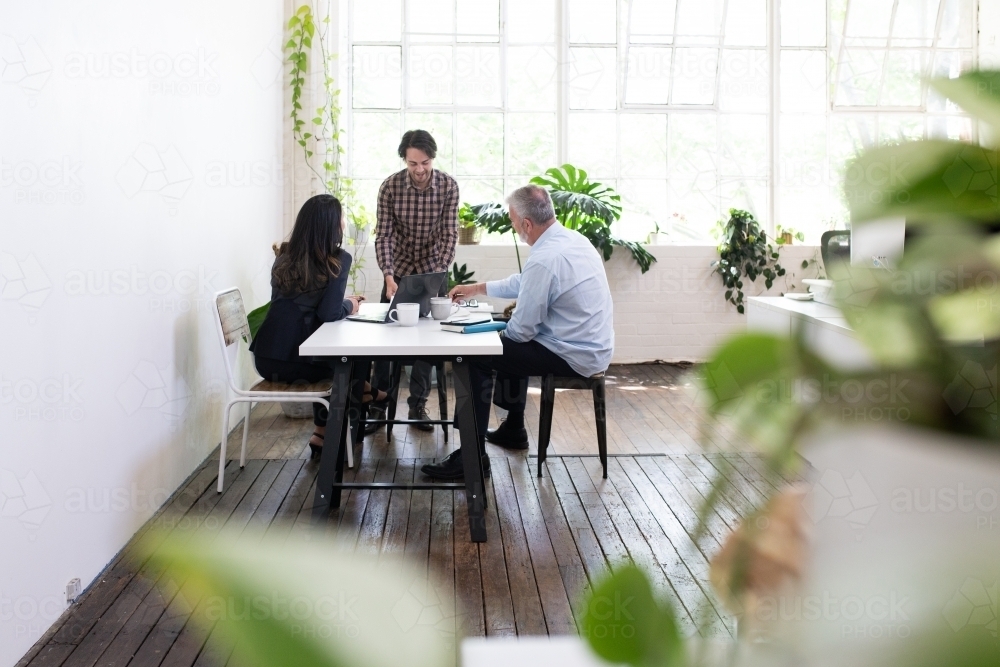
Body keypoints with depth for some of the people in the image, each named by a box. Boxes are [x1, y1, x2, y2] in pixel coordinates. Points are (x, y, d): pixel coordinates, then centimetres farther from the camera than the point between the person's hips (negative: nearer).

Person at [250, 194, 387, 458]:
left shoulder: (285, 256, 11)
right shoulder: (338, 260, -7)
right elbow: (329, 313, -15)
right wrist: (349, 306, 7)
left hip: (265, 359, 6)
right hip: (295, 361, -6)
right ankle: (324, 435, 37)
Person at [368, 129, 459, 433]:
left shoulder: (448, 186, -14)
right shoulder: (390, 186, -15)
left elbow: (450, 234, -14)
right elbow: (384, 235, -15)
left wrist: (441, 271, -26)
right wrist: (388, 276, -27)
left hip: (433, 271, 0)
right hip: (399, 271, 0)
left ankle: (418, 405, 15)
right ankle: (378, 405, 10)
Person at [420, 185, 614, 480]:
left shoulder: (545, 259, -25)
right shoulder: (572, 238, 6)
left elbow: (522, 328, -19)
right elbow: (523, 283, 20)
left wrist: (501, 331, 3)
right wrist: (477, 288, 26)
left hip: (573, 356, -10)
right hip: (593, 345, 10)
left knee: (475, 357, -6)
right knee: (512, 345, 32)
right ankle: (513, 430, 43)